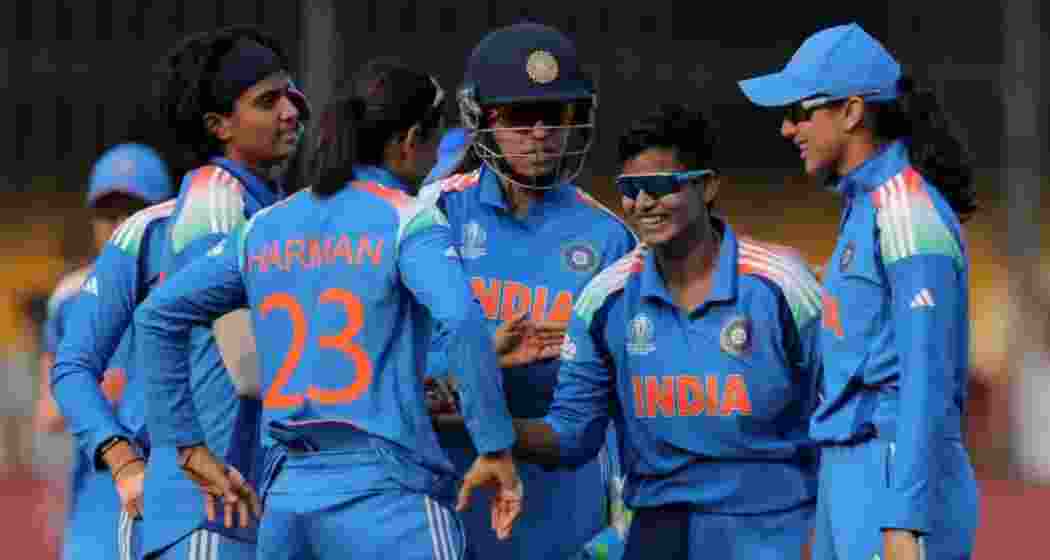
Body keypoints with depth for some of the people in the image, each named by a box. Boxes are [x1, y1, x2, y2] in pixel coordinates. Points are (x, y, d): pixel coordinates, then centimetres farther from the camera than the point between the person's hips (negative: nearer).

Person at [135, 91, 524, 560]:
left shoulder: (263, 229, 14)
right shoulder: (408, 220, -3)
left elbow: (157, 315, 17)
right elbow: (462, 319, -20)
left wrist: (188, 447, 17)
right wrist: (496, 449, -12)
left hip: (286, 497, 6)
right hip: (387, 493, -6)